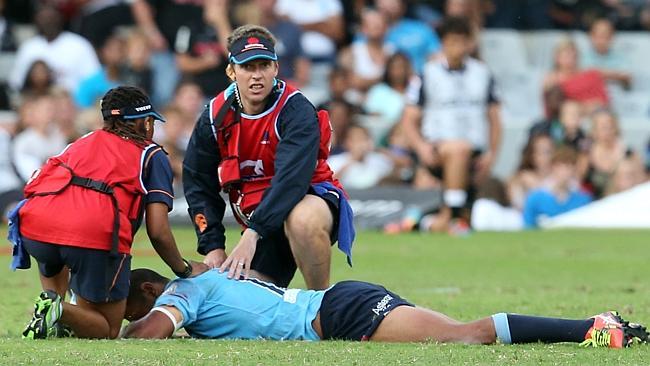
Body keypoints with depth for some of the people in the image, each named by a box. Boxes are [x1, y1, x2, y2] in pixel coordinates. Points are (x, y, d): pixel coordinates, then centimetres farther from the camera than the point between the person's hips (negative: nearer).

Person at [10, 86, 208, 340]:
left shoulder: (80, 144, 32)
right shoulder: (152, 155, 20)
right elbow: (158, 232, 8)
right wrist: (185, 271, 25)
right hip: (97, 236, -4)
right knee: (107, 332, 12)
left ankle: (52, 299, 17)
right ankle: (59, 310, -16)